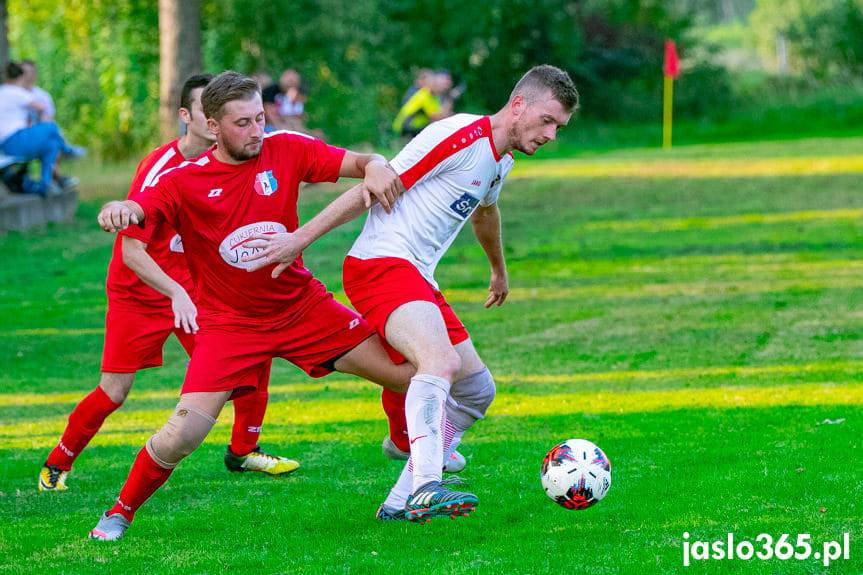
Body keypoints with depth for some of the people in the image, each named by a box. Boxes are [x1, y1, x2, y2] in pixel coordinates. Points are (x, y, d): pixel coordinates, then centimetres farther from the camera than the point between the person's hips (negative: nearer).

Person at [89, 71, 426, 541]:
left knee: (407, 373, -4)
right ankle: (120, 513, 6)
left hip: (302, 304, 3)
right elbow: (136, 211, -23)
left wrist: (376, 168, -30)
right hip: (228, 322, -3)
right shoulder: (184, 180, -12)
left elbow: (357, 163, -6)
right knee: (184, 431, -18)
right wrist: (116, 210, -48)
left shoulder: (285, 150, -6)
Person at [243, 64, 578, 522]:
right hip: (382, 265, -10)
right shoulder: (461, 136, -13)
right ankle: (426, 488, -45)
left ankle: (400, 502, 11)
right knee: (441, 361, -33)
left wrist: (499, 272, 56)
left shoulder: (502, 158, 17)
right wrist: (299, 240, -16)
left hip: (418, 280, 10)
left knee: (477, 390, 9)